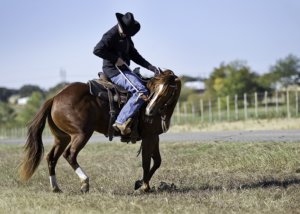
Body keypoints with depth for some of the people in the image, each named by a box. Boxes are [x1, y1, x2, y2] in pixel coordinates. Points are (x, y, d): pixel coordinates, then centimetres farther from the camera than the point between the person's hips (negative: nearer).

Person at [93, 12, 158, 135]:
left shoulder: (126, 36, 14)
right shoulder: (111, 36, -14)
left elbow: (134, 55, 17)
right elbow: (97, 50, -27)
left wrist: (151, 67, 6)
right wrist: (116, 59, -24)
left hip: (124, 70, 10)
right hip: (114, 71, -10)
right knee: (141, 92, -24)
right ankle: (121, 122, -31)